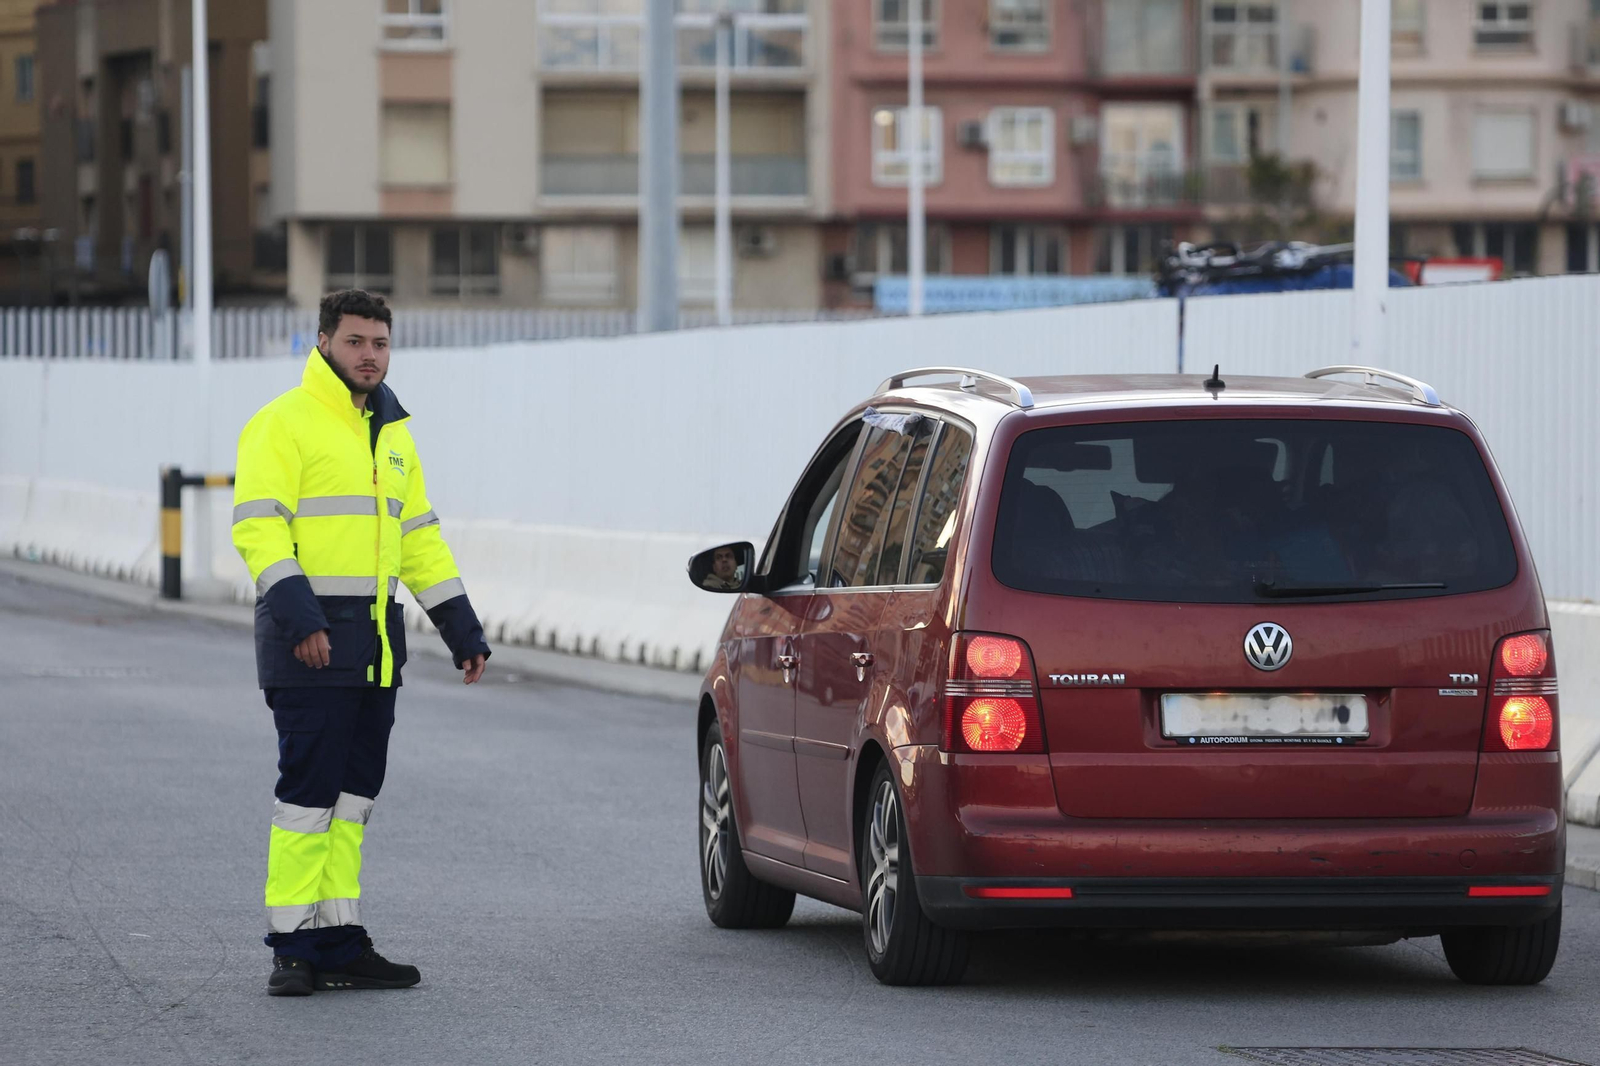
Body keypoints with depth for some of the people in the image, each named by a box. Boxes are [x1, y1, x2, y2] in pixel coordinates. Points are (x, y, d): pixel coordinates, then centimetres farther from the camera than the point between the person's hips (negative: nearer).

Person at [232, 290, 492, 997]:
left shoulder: (391, 433, 19)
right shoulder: (284, 423, -6)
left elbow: (418, 536, 25)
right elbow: (258, 527, -14)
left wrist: (462, 628, 19)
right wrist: (298, 614, -25)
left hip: (376, 645, 8)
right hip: (309, 644, -8)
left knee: (354, 793, 9)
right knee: (309, 791, -8)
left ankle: (338, 944, 13)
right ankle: (293, 949, -4)